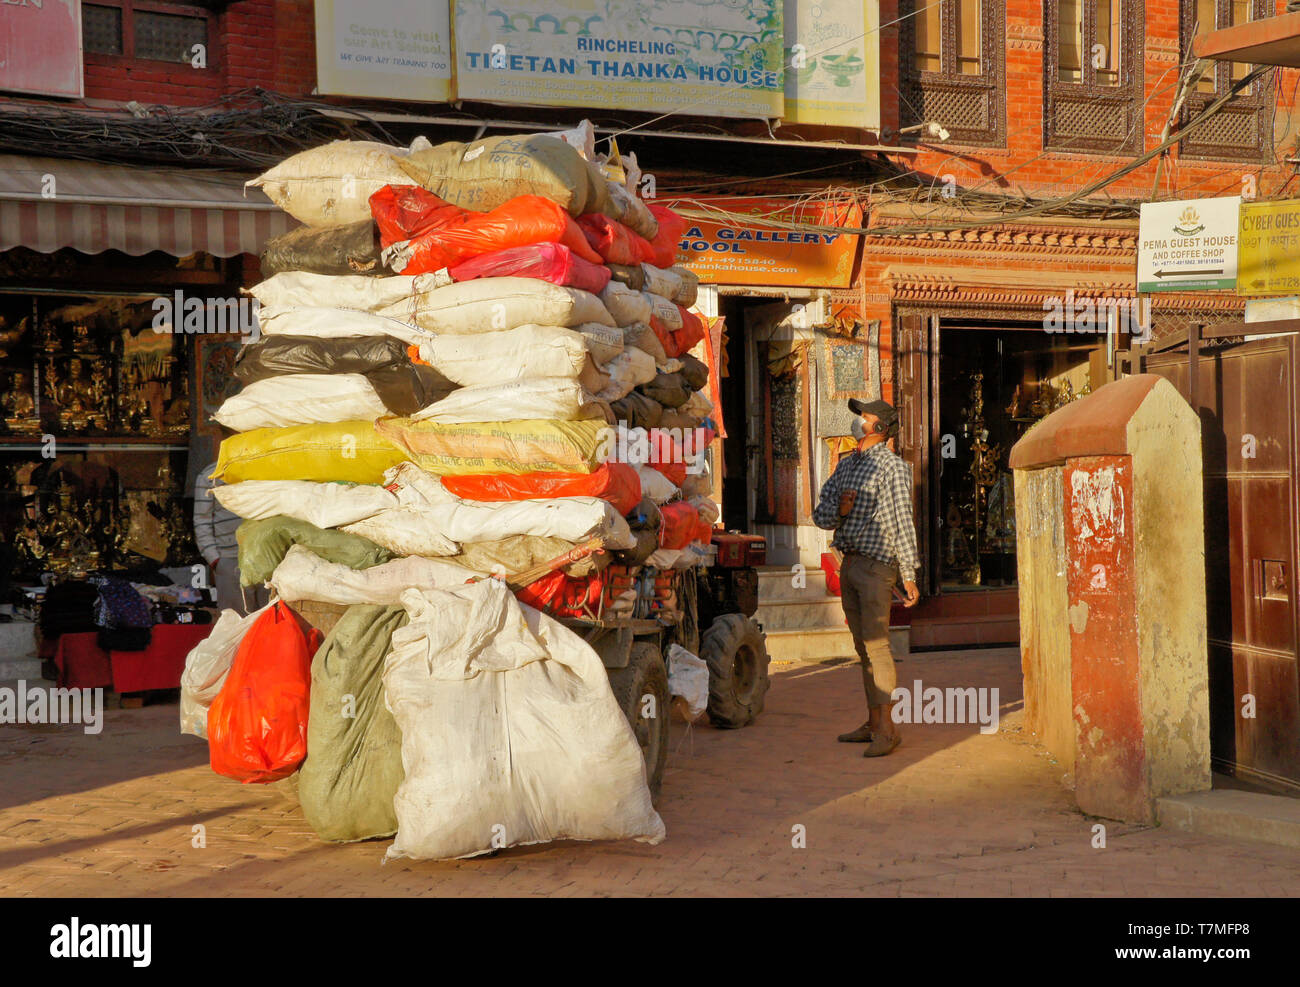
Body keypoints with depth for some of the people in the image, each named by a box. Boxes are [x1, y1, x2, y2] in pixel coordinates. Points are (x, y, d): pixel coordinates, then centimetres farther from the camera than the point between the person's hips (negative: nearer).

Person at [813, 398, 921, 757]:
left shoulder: (892, 466, -5)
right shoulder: (845, 465, 16)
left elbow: (902, 522, -9)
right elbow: (821, 516, 14)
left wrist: (909, 575, -12)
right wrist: (839, 510, -10)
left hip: (876, 564, -7)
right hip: (849, 564, 7)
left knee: (876, 643, -13)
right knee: (862, 647, 10)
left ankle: (888, 728, -12)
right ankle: (873, 723, 15)